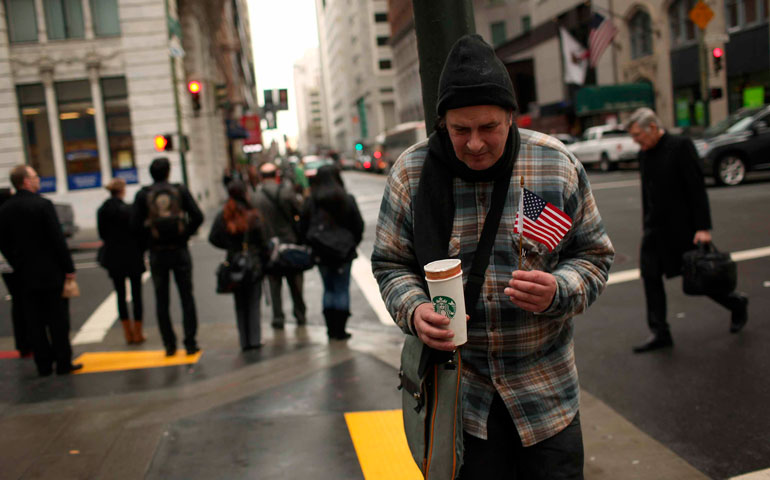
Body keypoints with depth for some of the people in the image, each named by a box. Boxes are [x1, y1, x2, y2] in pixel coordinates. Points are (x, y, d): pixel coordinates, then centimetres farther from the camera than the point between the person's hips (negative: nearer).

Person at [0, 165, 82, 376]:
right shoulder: (43, 205, -13)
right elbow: (58, 239, -15)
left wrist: (18, 265, 17)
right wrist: (69, 268, -8)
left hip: (25, 277, 5)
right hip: (51, 274, -5)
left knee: (35, 322, 9)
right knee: (58, 320, 4)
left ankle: (43, 364, 14)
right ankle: (63, 363, 9)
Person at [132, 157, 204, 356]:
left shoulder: (142, 195, -1)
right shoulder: (180, 191, -1)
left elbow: (136, 224, -8)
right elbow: (197, 217, -7)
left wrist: (148, 243, 4)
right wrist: (186, 234, 4)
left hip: (157, 253, 0)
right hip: (179, 251, 0)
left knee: (161, 300, 9)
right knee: (187, 297, 6)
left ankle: (169, 345, 11)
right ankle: (190, 343, 6)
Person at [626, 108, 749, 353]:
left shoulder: (680, 146, -13)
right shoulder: (643, 154, 9)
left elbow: (697, 188, -15)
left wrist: (703, 227, -18)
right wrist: (646, 226, 15)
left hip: (683, 227, -7)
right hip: (656, 227, 7)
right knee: (650, 276, 0)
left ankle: (737, 303, 31)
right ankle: (660, 333, 8)